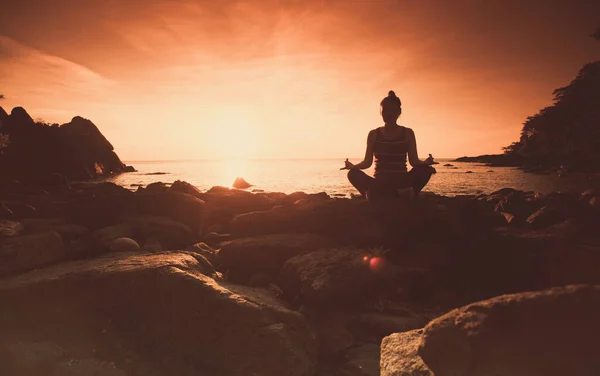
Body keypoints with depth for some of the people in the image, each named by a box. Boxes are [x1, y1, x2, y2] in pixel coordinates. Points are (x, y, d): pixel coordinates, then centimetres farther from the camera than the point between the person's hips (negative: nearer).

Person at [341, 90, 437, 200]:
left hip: (401, 181, 0)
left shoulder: (407, 133, 8)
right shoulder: (374, 134, 8)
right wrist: (353, 166, -19)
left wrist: (425, 162, -22)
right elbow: (367, 162, 3)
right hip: (380, 182, 0)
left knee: (425, 170, -29)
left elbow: (414, 161, 2)